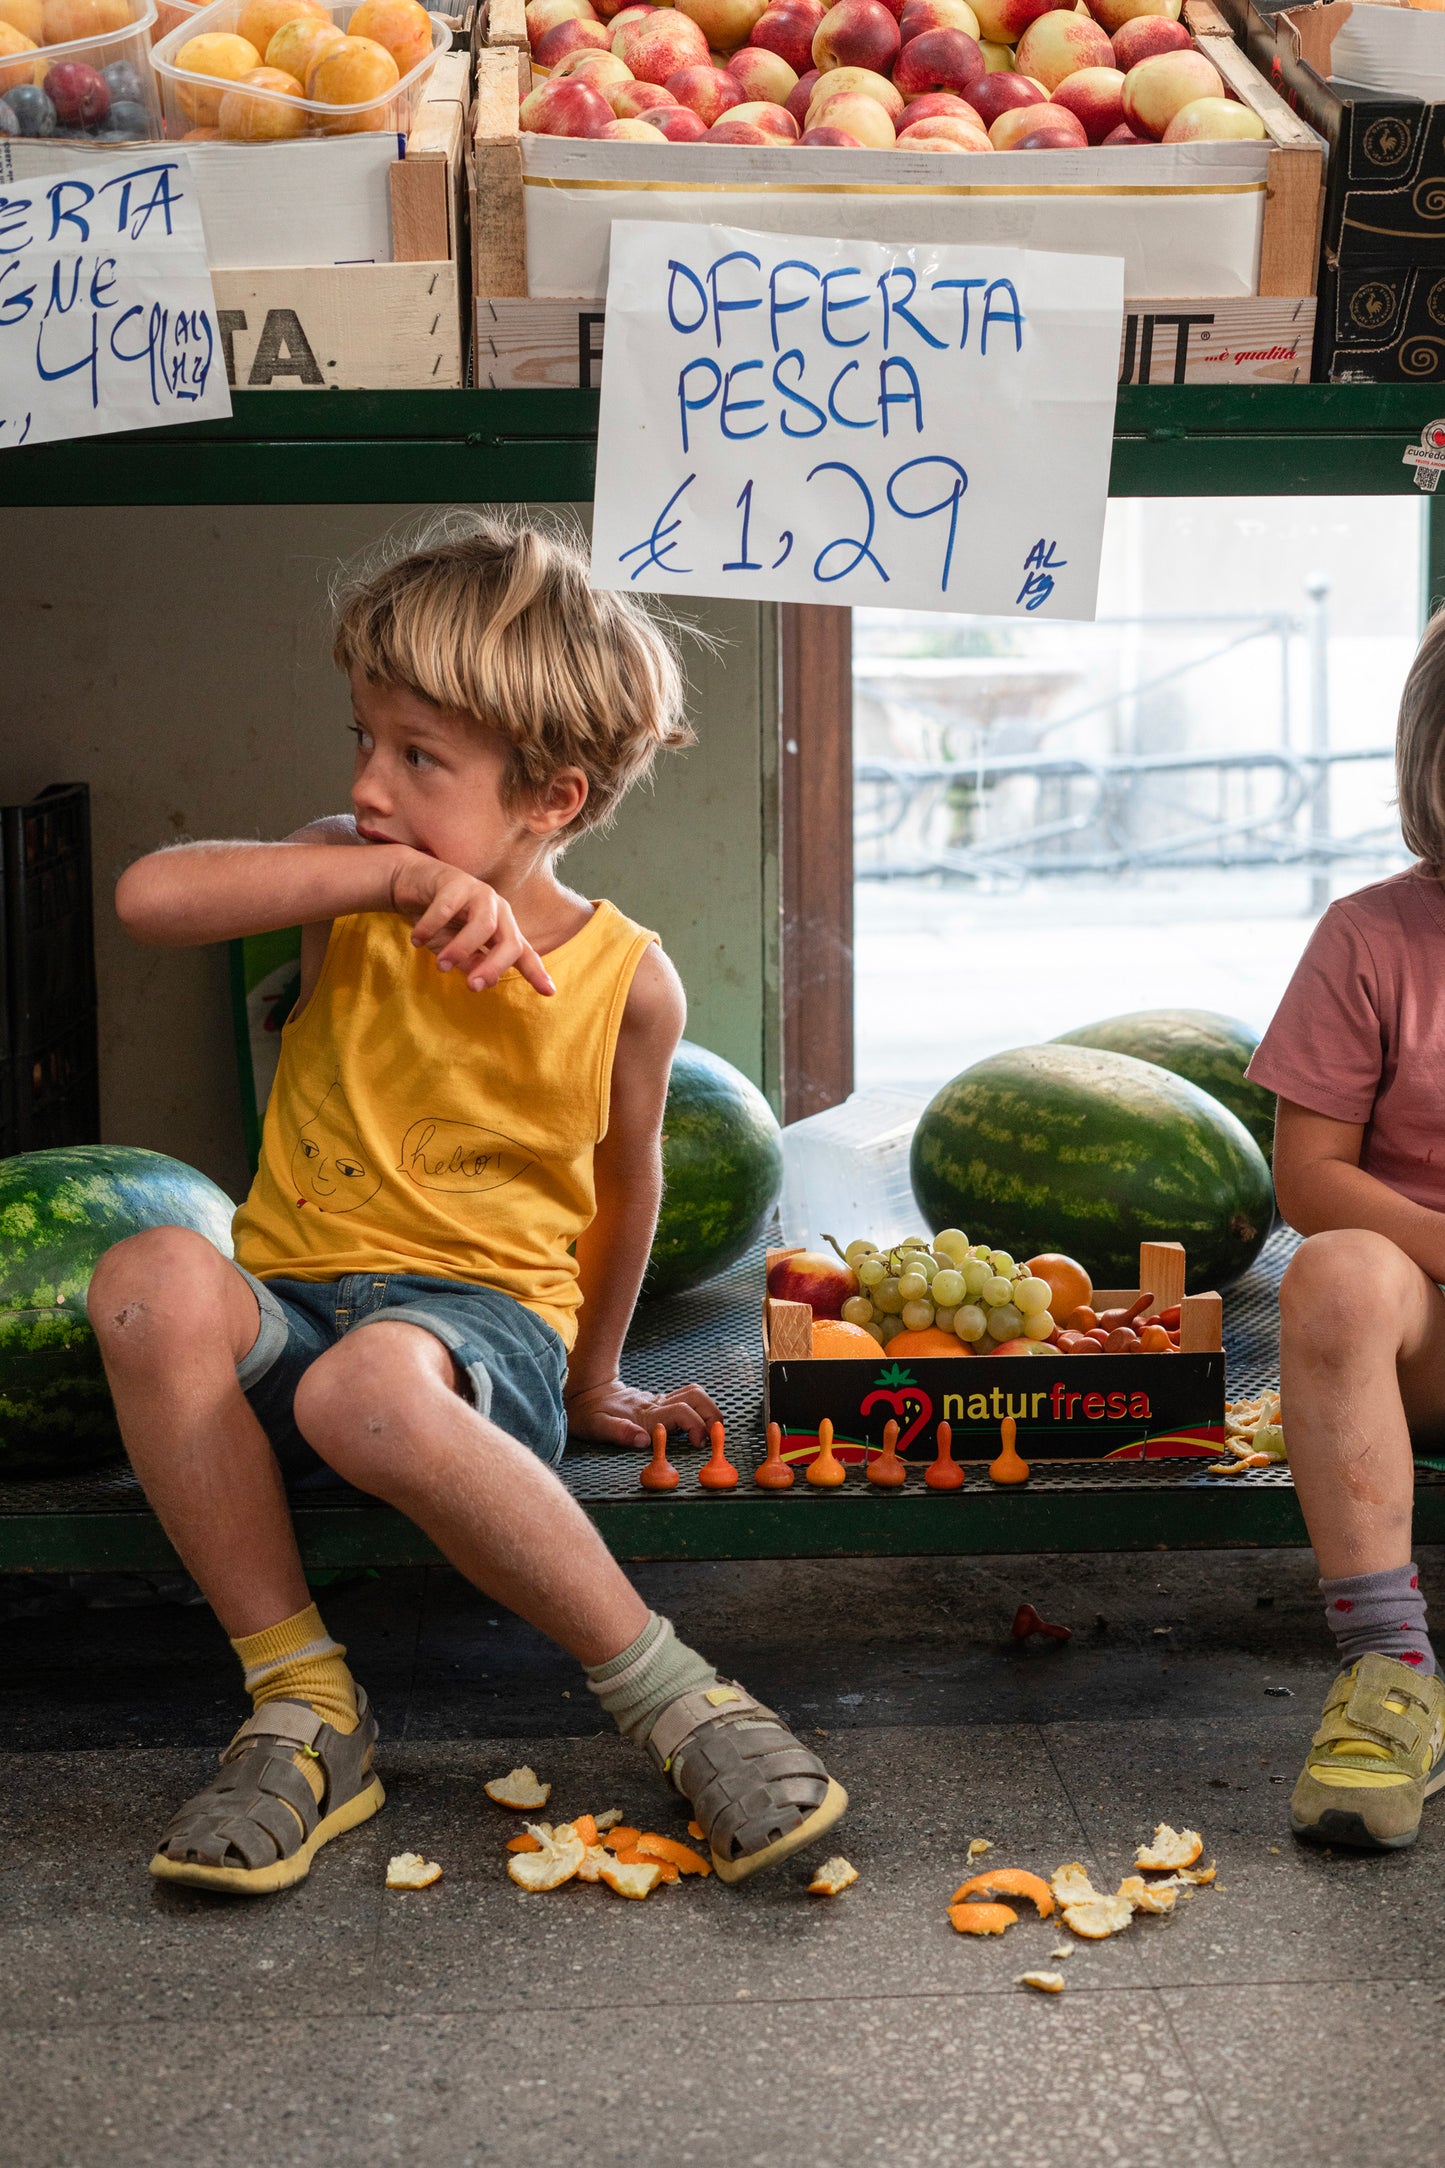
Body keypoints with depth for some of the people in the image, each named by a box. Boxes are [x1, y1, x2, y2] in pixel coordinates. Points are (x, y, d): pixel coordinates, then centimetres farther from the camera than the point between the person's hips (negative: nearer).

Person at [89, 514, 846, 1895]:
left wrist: (590, 1386, 24)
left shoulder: (625, 980, -3)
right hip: (288, 1308, 4)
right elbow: (149, 896, -17)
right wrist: (389, 874, -24)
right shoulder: (346, 882, 2)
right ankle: (302, 1713, -20)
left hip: (484, 1317, -3)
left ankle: (672, 1699, -24)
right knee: (152, 1279, -32)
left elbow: (625, 1182, 13)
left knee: (368, 1386, -40)